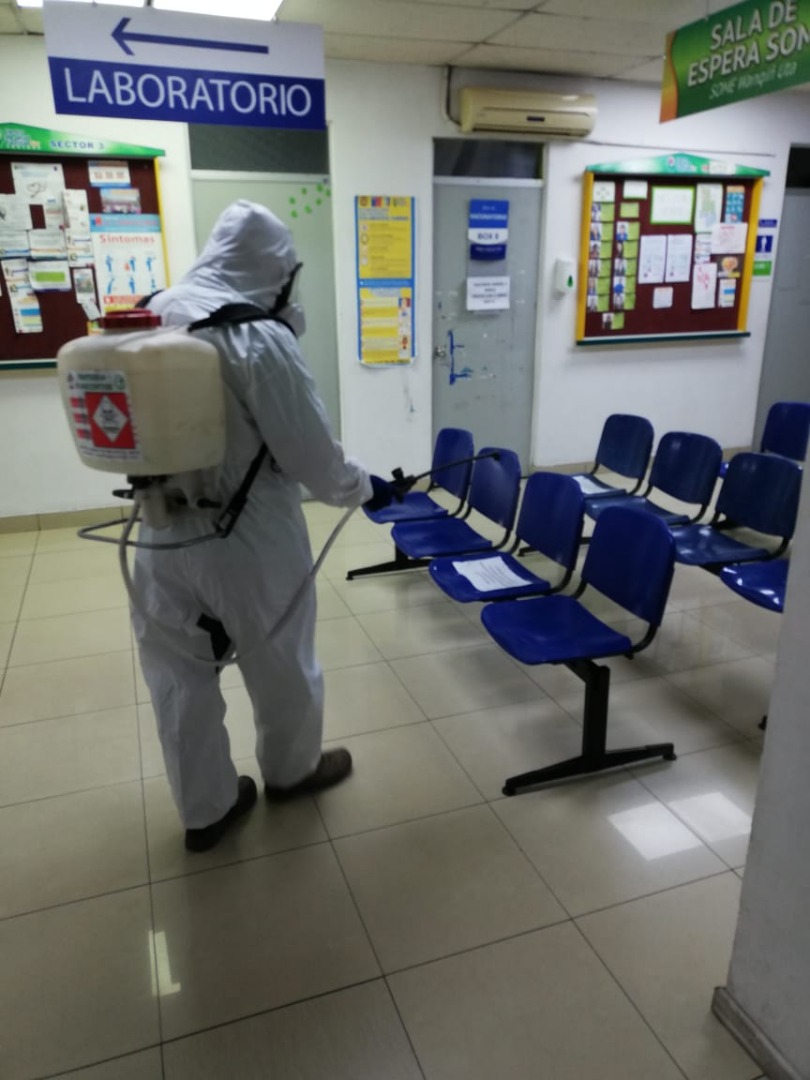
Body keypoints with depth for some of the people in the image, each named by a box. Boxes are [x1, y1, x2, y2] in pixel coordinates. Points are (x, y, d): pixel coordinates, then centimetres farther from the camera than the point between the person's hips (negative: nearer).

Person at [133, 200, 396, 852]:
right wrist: (366, 489, 1)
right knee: (281, 664, 19)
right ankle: (291, 770, 43)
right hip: (250, 540, -5)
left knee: (180, 677, 17)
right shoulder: (262, 339, -20)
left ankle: (205, 808, 34)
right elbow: (312, 456, -17)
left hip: (163, 534, 6)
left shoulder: (151, 319, 0)